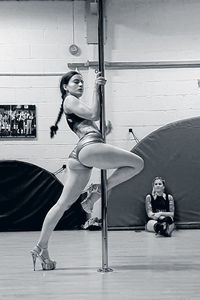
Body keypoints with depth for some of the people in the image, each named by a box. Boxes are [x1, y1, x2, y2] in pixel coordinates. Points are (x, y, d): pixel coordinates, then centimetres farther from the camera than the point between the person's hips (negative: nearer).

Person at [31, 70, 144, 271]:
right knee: (137, 163, -5)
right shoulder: (70, 100, 5)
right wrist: (96, 89, -4)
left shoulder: (76, 104, 34)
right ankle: (101, 189, -4)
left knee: (63, 204, 6)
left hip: (80, 156, 10)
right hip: (90, 147, -10)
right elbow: (94, 115, -8)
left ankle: (41, 248, 7)